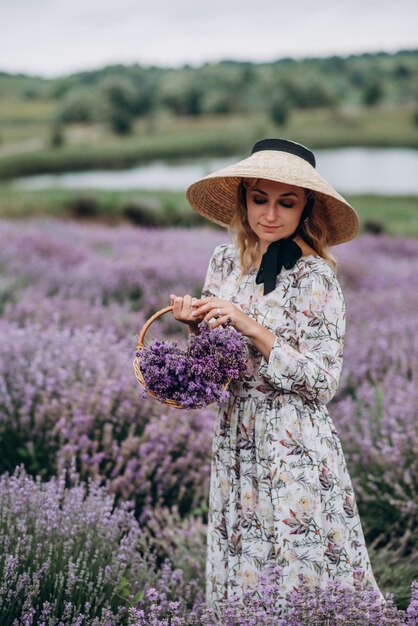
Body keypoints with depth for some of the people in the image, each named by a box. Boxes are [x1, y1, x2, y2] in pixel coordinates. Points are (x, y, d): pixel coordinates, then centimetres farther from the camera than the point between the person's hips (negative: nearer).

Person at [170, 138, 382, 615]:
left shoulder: (314, 277, -13)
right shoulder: (225, 260, 5)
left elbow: (323, 382, -16)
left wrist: (251, 328, -22)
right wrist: (196, 323, -6)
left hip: (294, 450, -5)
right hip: (235, 442, 6)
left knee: (300, 577, 2)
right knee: (241, 577, 14)